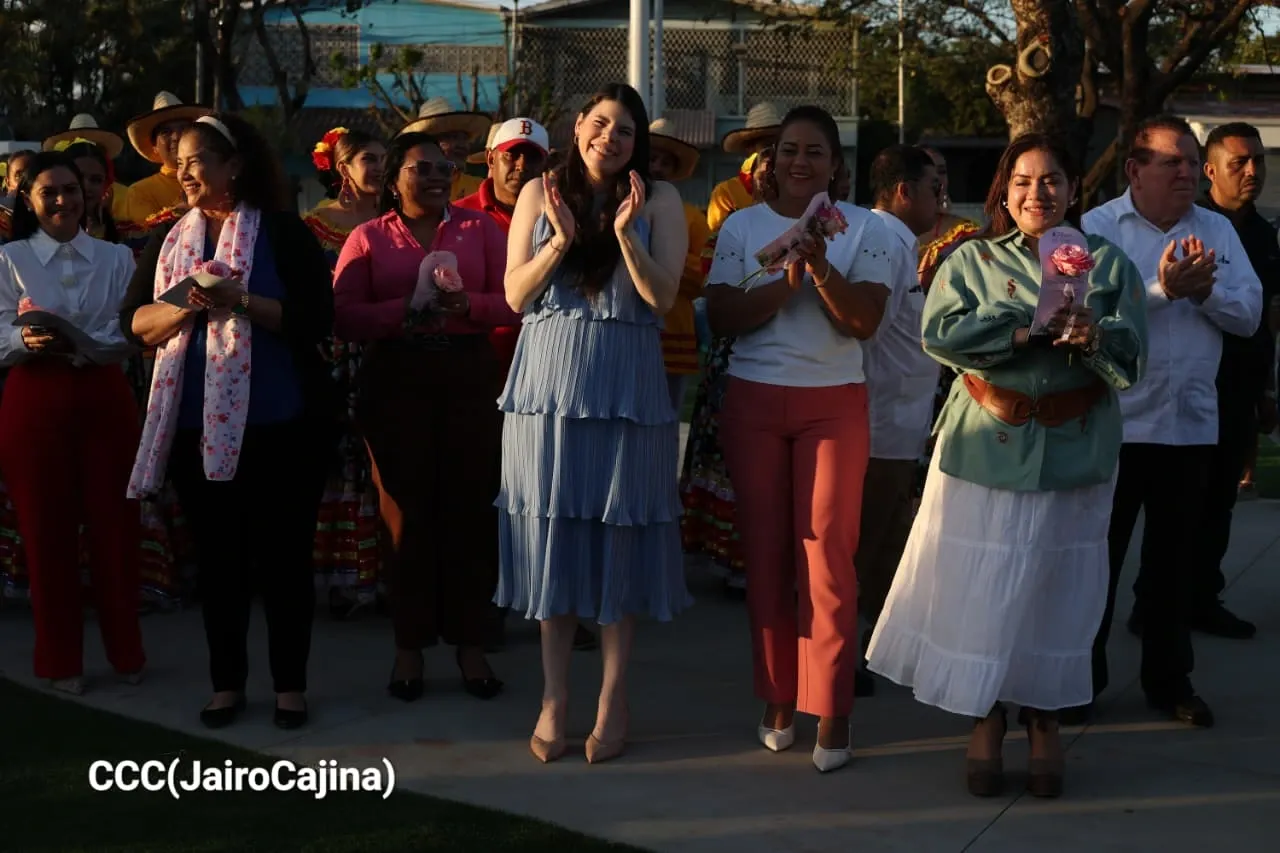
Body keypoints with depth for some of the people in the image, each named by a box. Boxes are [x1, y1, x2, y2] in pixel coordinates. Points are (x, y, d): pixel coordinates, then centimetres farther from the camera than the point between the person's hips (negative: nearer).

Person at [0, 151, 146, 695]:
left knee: (113, 523, 3)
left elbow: (130, 333, -2)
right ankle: (61, 659, 15)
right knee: (46, 527, 3)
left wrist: (81, 346, -20)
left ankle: (125, 651, 18)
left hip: (103, 398, 1)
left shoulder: (116, 258, 7)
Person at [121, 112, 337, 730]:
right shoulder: (169, 240, 12)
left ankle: (290, 684, 14)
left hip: (278, 423, -4)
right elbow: (134, 320, 7)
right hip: (196, 424, 4)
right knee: (216, 555, 10)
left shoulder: (282, 231, -3)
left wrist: (239, 301, -20)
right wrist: (184, 308, -12)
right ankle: (227, 682, 20)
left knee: (283, 553, 2)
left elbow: (317, 318, -11)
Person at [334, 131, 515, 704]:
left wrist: (467, 304, -16)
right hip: (395, 382, 0)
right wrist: (404, 311, -16)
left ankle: (470, 643, 10)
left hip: (469, 378, 1)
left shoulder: (479, 228, 10)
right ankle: (409, 645, 11)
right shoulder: (368, 237, 8)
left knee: (470, 505, 0)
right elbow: (344, 317, -2)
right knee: (405, 510, 1)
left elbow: (513, 301, 2)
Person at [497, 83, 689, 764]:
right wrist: (561, 241, -11)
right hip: (548, 385, 2)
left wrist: (626, 233, -16)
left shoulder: (659, 200, 3)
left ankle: (613, 701, 12)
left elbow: (662, 297, -4)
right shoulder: (540, 193, 7)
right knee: (552, 534, 4)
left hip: (625, 389, -1)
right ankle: (554, 700, 14)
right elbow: (515, 295, 3)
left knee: (618, 537, 2)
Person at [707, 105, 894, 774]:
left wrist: (821, 266, -20)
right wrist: (786, 283, -16)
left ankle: (830, 712, 0)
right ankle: (777, 698, 15)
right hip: (753, 401, 2)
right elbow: (721, 317, -3)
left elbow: (864, 321, -7)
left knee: (827, 554, -5)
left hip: (833, 403, -2)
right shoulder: (741, 227, 7)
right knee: (764, 551, 4)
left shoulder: (864, 229, 3)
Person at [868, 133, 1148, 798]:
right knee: (984, 583, 1)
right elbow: (940, 332, -10)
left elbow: (1133, 355, -1)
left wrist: (1094, 337, -23)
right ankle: (985, 719, 16)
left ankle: (1043, 721, 21)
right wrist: (1026, 327, -18)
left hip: (1073, 450, 1)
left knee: (1055, 586, 5)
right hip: (987, 447, -1)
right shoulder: (973, 260, 6)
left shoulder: (1107, 264, 8)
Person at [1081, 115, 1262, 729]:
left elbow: (1249, 313, 2)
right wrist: (1162, 289, -22)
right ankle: (1082, 677, 19)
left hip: (1191, 425, 4)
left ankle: (1169, 680, 25)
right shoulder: (1096, 230, -4)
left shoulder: (1218, 231, 10)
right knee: (1097, 558, 6)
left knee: (1174, 561, 13)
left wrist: (1204, 290, -15)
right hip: (1113, 422, -4)